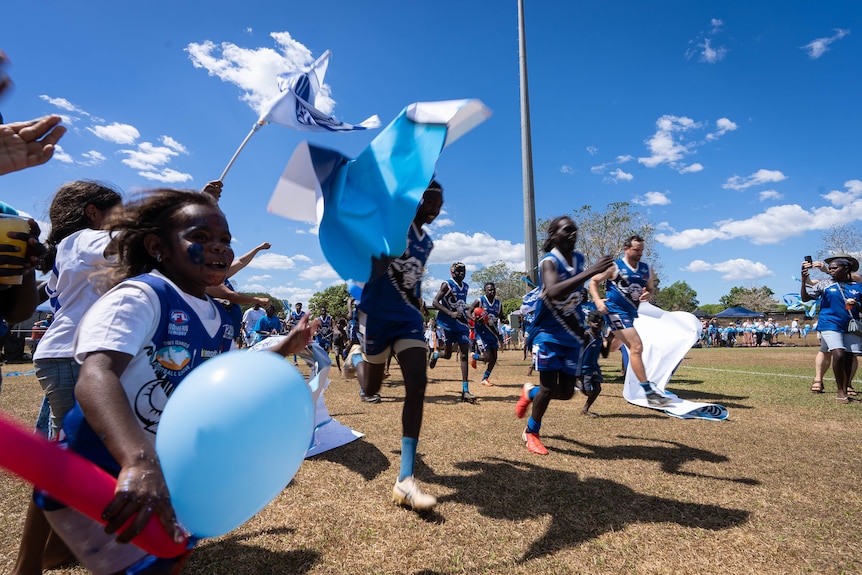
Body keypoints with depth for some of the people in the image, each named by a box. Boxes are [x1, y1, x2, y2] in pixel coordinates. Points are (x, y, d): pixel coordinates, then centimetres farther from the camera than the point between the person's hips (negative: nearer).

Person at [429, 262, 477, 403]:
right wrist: (451, 313, -25)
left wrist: (468, 315, 14)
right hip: (448, 324, -5)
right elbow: (434, 303, -15)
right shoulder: (447, 285, -9)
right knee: (447, 354, 6)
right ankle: (436, 355, 46)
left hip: (462, 324, 5)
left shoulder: (466, 286, 12)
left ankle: (465, 391, -3)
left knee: (464, 355, -4)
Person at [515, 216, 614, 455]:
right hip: (548, 334, -6)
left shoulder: (579, 259, 6)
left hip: (571, 335, 7)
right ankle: (531, 432, 20)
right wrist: (590, 272, -41)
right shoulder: (549, 262, -16)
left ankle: (529, 392, 35)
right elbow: (553, 292, -37)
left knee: (566, 392, 6)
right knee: (549, 387, -4)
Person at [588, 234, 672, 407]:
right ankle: (649, 393, -15)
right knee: (637, 347, -17)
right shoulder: (614, 267, -8)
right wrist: (598, 301, -19)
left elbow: (651, 288, 17)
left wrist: (648, 294, -8)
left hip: (631, 312, 7)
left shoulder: (646, 269, 8)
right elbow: (593, 282, -4)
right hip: (616, 310, -7)